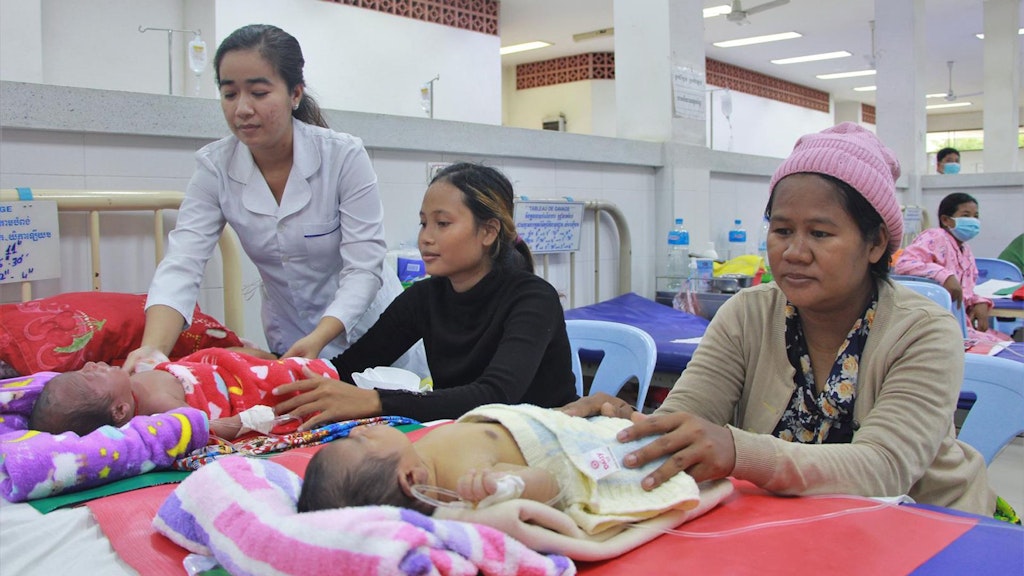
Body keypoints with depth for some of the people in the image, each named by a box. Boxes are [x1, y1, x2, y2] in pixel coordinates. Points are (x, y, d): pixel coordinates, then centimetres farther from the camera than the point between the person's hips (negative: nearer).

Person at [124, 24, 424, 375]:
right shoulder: (214, 168, -12)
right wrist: (153, 348, -39)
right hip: (287, 342, 3)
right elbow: (181, 264, -22)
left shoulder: (344, 157, -20)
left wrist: (316, 341, -37)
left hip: (367, 331, -2)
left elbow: (363, 268, -22)